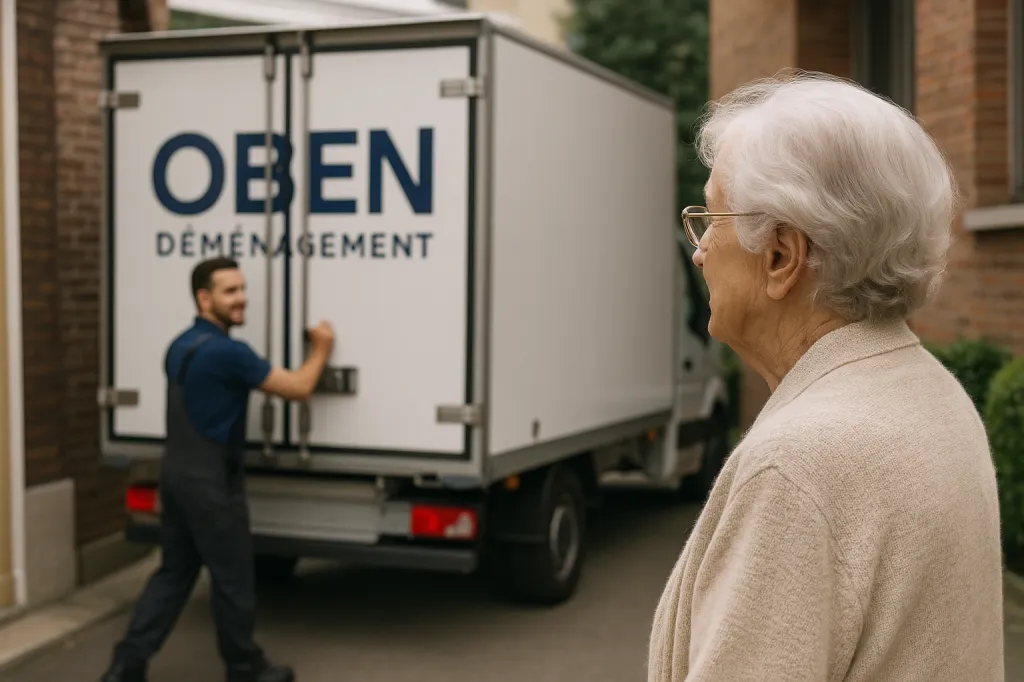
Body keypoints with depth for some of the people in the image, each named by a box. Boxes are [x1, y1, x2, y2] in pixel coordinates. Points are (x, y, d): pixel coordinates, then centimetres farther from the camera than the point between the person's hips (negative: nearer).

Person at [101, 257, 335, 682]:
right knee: (232, 579, 6)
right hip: (210, 482, -9)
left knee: (173, 573, 14)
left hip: (176, 473, 9)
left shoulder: (181, 346, 10)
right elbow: (298, 388, -14)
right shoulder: (227, 351, -20)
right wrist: (321, 349, 2)